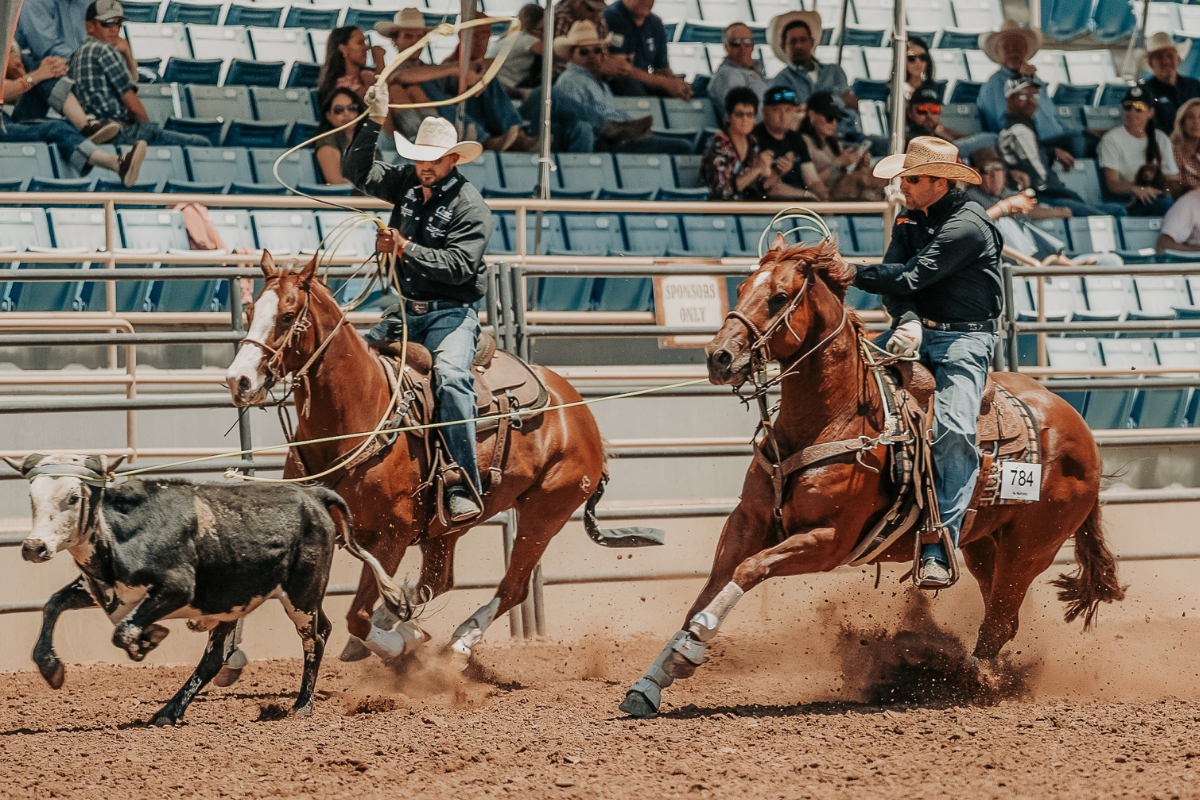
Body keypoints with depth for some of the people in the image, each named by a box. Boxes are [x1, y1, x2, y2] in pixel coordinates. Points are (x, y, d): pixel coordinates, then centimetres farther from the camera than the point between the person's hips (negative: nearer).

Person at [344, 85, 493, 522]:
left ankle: (463, 483, -36)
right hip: (407, 309, 7)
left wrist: (407, 249, -30)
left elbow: (458, 266, -20)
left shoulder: (470, 205, -10)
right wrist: (374, 121, 0)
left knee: (450, 375, -32)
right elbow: (357, 171, 12)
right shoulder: (407, 184, 9)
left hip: (452, 312, -7)